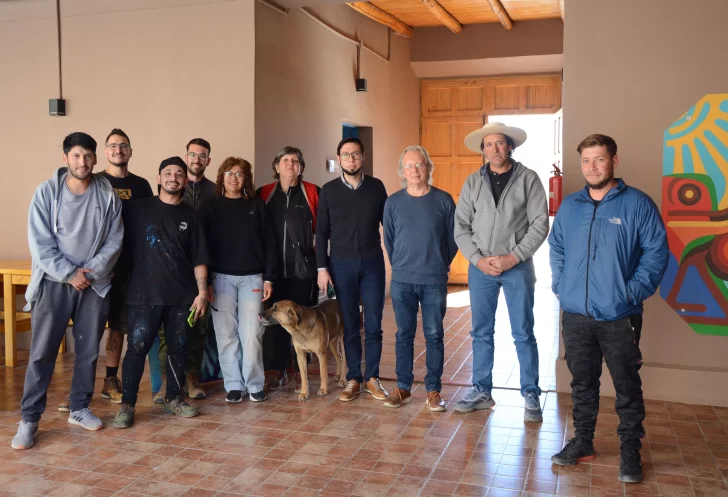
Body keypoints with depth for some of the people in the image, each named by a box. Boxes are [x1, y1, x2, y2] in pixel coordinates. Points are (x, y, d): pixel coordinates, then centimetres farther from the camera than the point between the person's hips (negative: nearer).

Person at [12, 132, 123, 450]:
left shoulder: (108, 195, 0)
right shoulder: (46, 192, -4)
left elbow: (114, 241, -1)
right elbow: (40, 243, -8)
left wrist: (90, 272, -12)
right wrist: (69, 274, -14)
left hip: (94, 284, 2)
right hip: (54, 282, -2)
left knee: (88, 351, 10)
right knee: (42, 352, -1)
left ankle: (79, 409, 25)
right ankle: (29, 420, 8)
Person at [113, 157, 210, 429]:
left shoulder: (189, 215, 8)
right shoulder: (138, 209, 4)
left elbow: (199, 258, 6)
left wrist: (202, 291, -1)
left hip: (182, 295, 2)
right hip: (145, 294, -2)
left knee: (178, 348, 9)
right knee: (137, 348, -3)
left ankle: (173, 398, 23)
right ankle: (127, 404, 8)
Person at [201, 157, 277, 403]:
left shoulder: (257, 205, 7)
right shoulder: (211, 208, 5)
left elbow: (269, 242, 5)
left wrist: (268, 277, -1)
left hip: (251, 277, 0)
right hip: (221, 278, 0)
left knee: (251, 333, -3)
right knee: (226, 333, 1)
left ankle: (254, 384, 10)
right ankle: (234, 385, 12)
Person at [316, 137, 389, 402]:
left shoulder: (376, 187, 2)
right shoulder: (329, 190, 1)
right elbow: (321, 232, 3)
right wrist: (322, 267, -2)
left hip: (372, 262, 0)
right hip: (342, 264, 0)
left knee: (373, 324, 3)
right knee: (350, 324, 6)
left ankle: (372, 378, 15)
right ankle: (353, 379, 16)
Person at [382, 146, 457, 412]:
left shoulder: (443, 200, -3)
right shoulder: (393, 202, 1)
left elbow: (453, 237, 4)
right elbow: (388, 239, 10)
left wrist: (440, 265, 9)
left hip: (435, 281, -1)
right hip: (401, 281, 1)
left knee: (434, 335, 5)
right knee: (404, 335, 9)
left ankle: (433, 390, 16)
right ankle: (403, 387, 20)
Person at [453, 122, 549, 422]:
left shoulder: (528, 179, -2)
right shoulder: (472, 182, 5)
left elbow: (539, 225, -6)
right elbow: (461, 226, 3)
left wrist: (513, 257, -13)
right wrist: (478, 259, -8)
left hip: (518, 266, -2)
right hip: (480, 267, 3)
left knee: (523, 335, 3)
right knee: (481, 333, 10)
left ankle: (531, 395, 15)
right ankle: (482, 391, 23)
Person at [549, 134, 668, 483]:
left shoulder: (637, 204, -5)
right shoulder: (569, 206, 8)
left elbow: (656, 253, -7)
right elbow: (556, 250, 16)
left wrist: (633, 292, -13)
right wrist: (560, 286, 5)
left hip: (619, 316, -4)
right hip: (575, 314, 4)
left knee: (627, 388, 6)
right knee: (582, 382, 16)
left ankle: (630, 452, 21)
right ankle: (582, 442, 30)